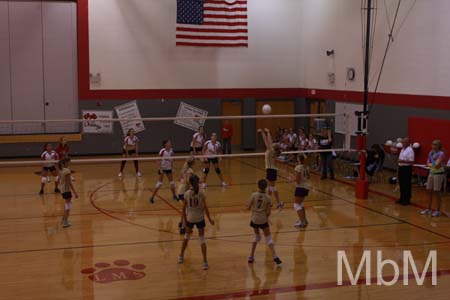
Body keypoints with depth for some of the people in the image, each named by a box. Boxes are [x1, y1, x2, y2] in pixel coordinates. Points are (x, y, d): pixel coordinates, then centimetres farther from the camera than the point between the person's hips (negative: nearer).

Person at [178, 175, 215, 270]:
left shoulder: (187, 194, -6)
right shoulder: (201, 193, -10)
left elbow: (184, 208, -3)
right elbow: (205, 207, -10)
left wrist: (184, 219, 9)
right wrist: (209, 219, 0)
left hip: (190, 218, 2)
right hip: (200, 218, -1)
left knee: (187, 235, 24)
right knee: (202, 238, 5)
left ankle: (181, 256, 34)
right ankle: (205, 262, -1)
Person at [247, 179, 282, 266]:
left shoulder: (253, 195, -8)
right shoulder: (268, 198, -6)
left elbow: (248, 208, -6)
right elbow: (268, 212, -5)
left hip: (254, 219, 2)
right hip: (263, 220, -2)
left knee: (257, 237, 21)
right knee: (268, 238, 4)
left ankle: (251, 256, 19)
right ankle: (274, 256, -9)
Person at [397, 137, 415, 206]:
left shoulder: (410, 150, -14)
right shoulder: (403, 149, 15)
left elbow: (411, 162, -20)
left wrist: (403, 161, -23)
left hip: (407, 169, -9)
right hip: (401, 168, 9)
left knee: (407, 185, -3)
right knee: (401, 184, 14)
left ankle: (407, 200, 2)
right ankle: (402, 198, 23)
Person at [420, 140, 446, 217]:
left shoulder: (441, 154, -13)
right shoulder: (431, 153, 9)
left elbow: (437, 165, -21)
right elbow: (428, 164, 6)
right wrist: (432, 165, -11)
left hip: (439, 174, -7)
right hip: (431, 173, 7)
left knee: (437, 192, -2)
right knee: (430, 192, 11)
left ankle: (438, 211, 8)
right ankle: (429, 209, 20)